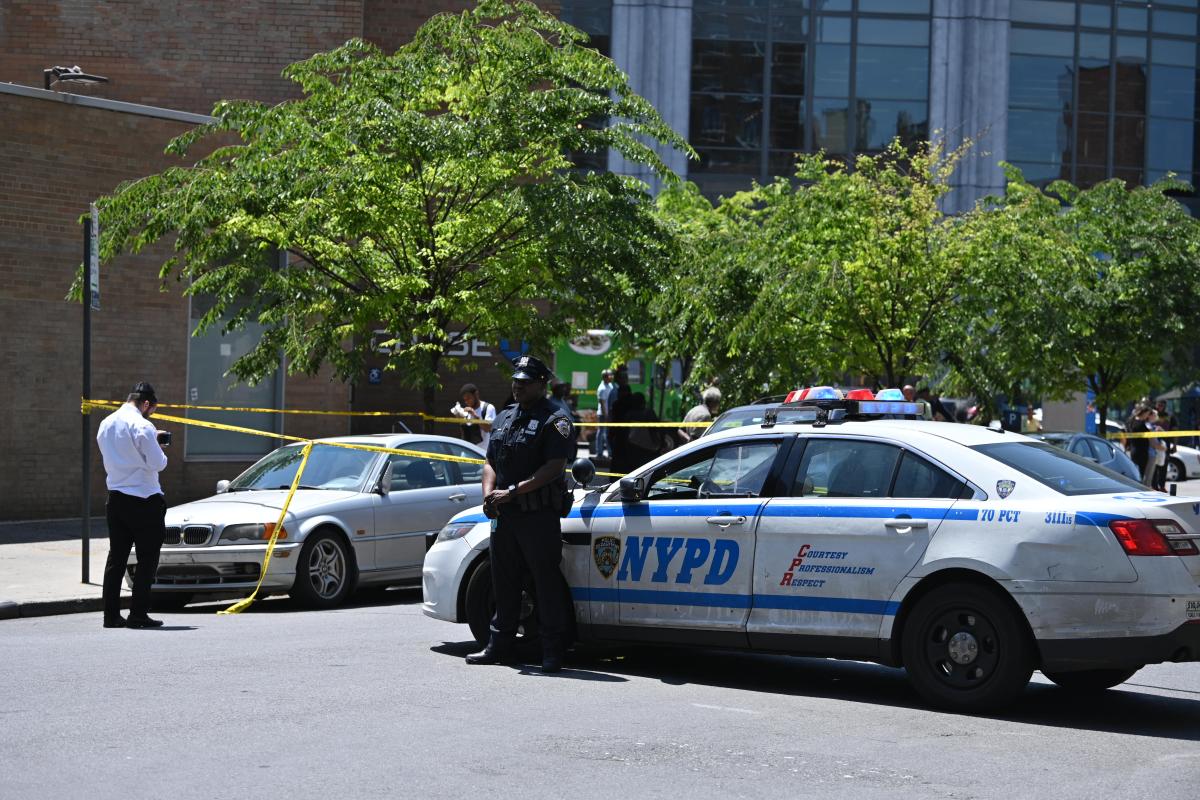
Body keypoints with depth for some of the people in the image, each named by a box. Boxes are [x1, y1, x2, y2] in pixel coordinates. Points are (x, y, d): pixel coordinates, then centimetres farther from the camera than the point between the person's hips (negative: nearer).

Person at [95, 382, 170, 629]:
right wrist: (157, 447, 6)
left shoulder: (106, 424, 9)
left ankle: (111, 614, 10)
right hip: (143, 500, -7)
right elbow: (158, 464, -16)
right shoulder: (141, 426, -15)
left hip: (115, 498, 7)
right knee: (147, 559, 1)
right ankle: (138, 614, -2)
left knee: (116, 557, 11)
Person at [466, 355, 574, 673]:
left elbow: (554, 467, -16)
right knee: (504, 583, 13)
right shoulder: (504, 418, 18)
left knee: (546, 582, -5)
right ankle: (500, 646, 22)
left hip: (539, 516, -7)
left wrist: (512, 492, -19)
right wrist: (489, 493, -1)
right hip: (504, 515, 7)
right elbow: (491, 462, 20)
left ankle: (552, 652, 0)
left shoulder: (555, 420, -6)